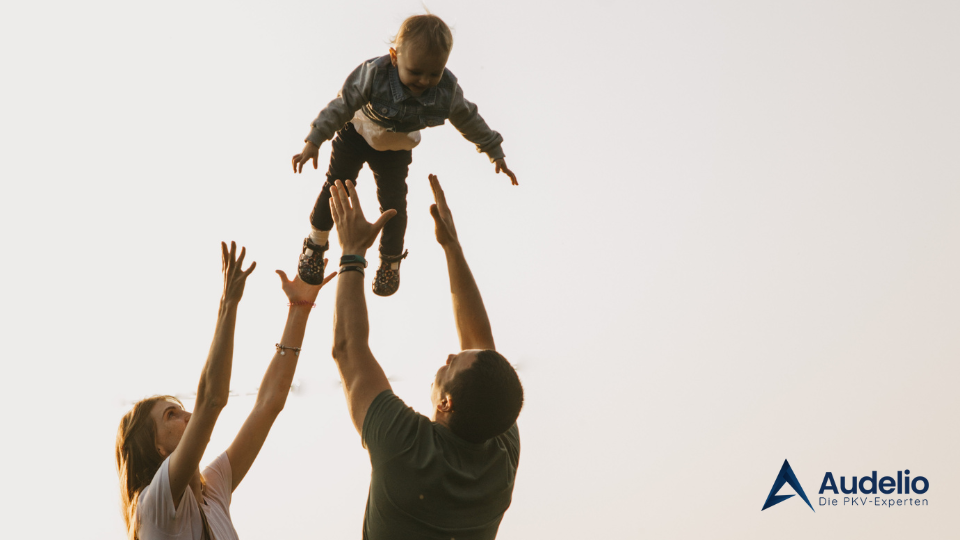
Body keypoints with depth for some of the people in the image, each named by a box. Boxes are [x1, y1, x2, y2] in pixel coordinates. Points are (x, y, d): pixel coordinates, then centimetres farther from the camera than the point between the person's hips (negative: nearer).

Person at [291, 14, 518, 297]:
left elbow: (470, 122, -10)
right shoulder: (374, 74, -37)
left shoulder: (447, 90, -27)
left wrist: (496, 154, 1)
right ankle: (315, 246, 24)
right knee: (336, 188, 0)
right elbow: (342, 105, -31)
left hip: (396, 149, 2)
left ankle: (391, 260, 28)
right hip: (357, 134, -2)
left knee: (394, 202, 2)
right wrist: (313, 142, -36)